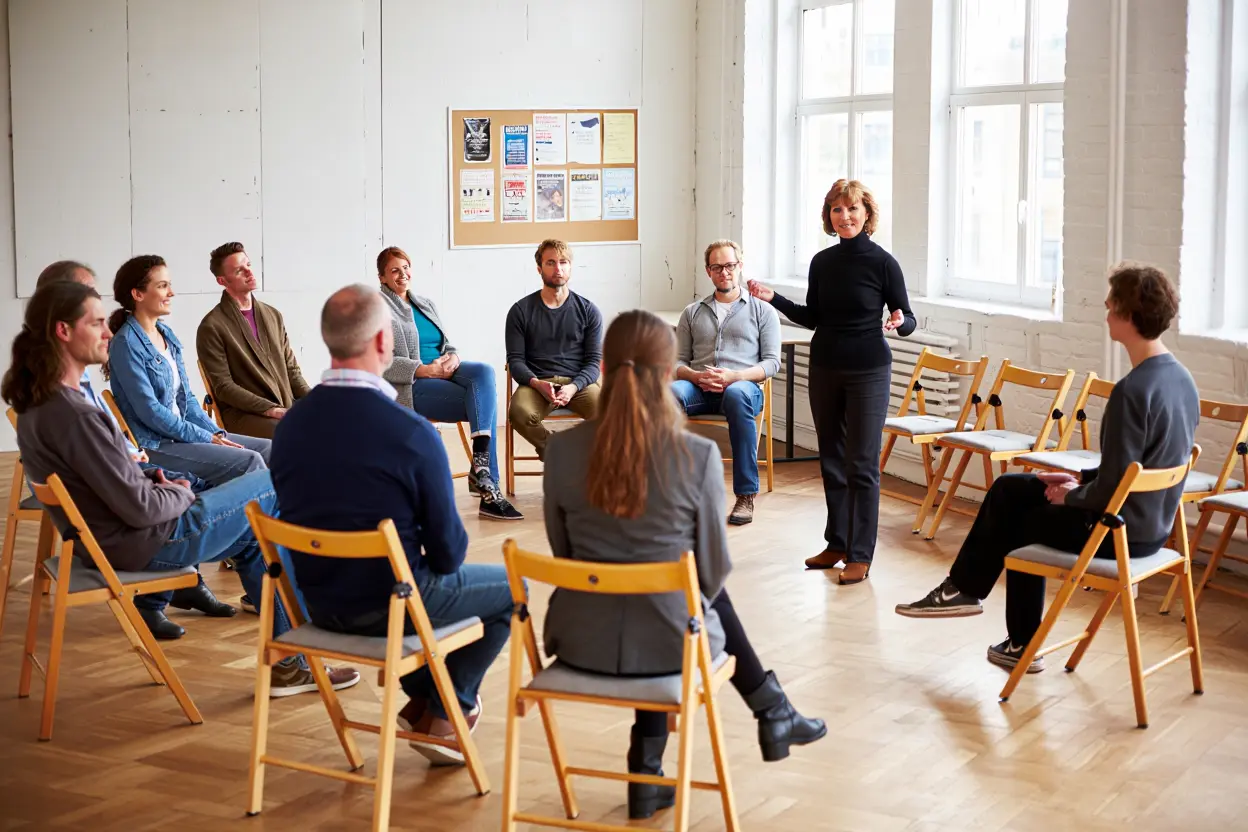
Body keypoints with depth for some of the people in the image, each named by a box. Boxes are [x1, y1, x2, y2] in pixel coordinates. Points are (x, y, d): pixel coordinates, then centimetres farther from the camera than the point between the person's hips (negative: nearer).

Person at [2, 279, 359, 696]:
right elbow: (139, 507, -25)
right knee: (276, 487, 6)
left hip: (102, 537, 10)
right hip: (147, 543, -10)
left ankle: (287, 664, 22)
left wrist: (153, 479, 4)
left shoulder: (34, 403, 2)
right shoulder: (73, 415, -30)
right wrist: (181, 495, -6)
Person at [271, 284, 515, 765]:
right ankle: (446, 714, 19)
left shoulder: (289, 425, -5)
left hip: (318, 603, 6)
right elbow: (448, 549, -15)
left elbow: (300, 518, 9)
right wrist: (443, 558, 10)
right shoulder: (412, 432, -24)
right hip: (389, 606, -6)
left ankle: (423, 699, 31)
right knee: (509, 587, 18)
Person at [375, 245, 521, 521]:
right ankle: (487, 483, -25)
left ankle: (481, 464, -33)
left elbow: (448, 346, 22)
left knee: (484, 371, -26)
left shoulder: (425, 304, 22)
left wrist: (453, 358, -4)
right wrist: (426, 370, -20)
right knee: (485, 401, -24)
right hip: (409, 386, -6)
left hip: (443, 372, 6)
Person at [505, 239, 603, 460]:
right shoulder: (521, 311, 9)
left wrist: (573, 387, -15)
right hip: (536, 383, -1)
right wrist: (538, 383, -16)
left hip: (579, 383, 1)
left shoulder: (588, 311, 11)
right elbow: (515, 360, 5)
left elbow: (593, 361, 6)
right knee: (520, 414, -36)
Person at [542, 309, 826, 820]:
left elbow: (563, 550, 4)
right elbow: (713, 569, -5)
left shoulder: (562, 449, -9)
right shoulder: (698, 455, -16)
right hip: (664, 640, -2)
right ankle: (772, 715, 47)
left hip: (580, 639, 2)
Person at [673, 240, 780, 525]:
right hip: (699, 388, 2)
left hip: (743, 386, -2)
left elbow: (772, 362, 7)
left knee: (737, 395, -42)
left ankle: (746, 496, -37)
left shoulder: (762, 310, 17)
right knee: (670, 392, -36)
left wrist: (733, 376, -12)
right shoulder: (692, 313, 24)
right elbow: (677, 362, 17)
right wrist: (697, 376, -8)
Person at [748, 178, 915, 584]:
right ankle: (837, 543, 22)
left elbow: (907, 319, -5)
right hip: (825, 368, 5)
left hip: (868, 371, -5)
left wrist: (898, 323, -27)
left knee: (861, 464, -4)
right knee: (831, 460, 11)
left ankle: (860, 555, 1)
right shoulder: (822, 262, 5)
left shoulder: (882, 262, -9)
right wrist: (773, 298, 4)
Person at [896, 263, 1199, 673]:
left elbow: (1111, 490, -25)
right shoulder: (1180, 378, 2)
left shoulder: (1132, 391, -27)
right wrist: (1080, 479, 12)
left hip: (1122, 532, -8)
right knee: (1011, 487, 17)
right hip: (1153, 524, 8)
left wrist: (1071, 496, -6)